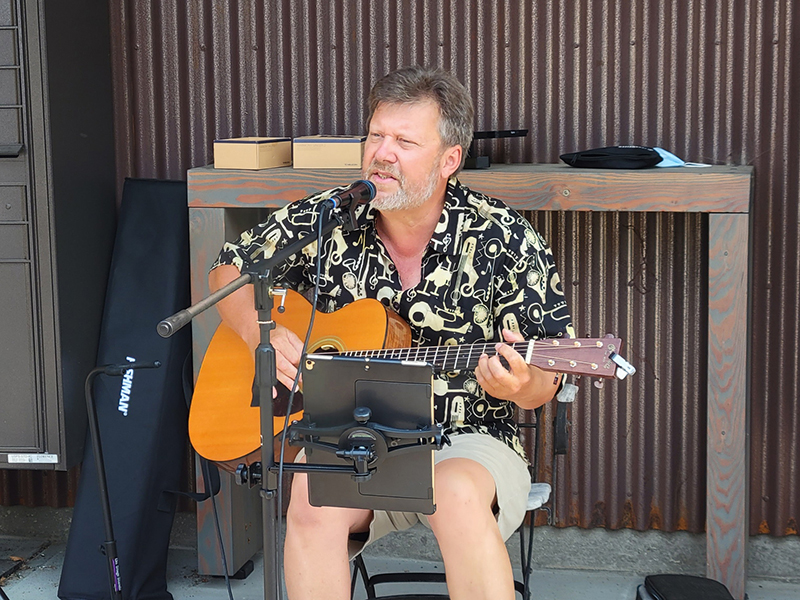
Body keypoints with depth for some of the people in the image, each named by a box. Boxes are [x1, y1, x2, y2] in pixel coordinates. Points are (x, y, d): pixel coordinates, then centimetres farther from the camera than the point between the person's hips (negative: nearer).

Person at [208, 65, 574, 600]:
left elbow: (546, 383, -3)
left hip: (464, 441, -1)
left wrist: (521, 385, -28)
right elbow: (229, 271, 17)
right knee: (314, 501, -31)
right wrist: (264, 336, -3)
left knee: (458, 495, -36)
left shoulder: (502, 238, -6)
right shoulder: (325, 221, 1)